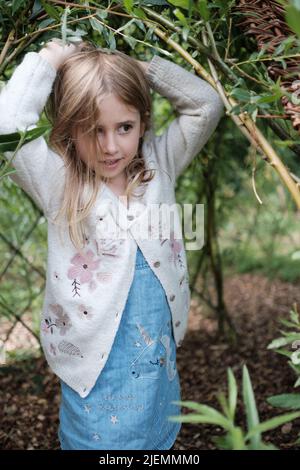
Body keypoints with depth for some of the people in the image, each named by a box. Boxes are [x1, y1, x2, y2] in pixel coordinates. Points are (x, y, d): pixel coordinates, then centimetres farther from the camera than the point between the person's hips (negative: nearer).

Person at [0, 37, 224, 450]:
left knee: (159, 437, 23)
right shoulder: (57, 180, -10)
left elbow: (207, 104, -5)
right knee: (99, 438, 12)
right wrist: (46, 62, -13)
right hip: (96, 365, -3)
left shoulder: (159, 163, -2)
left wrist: (140, 68, -8)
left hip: (161, 354, 4)